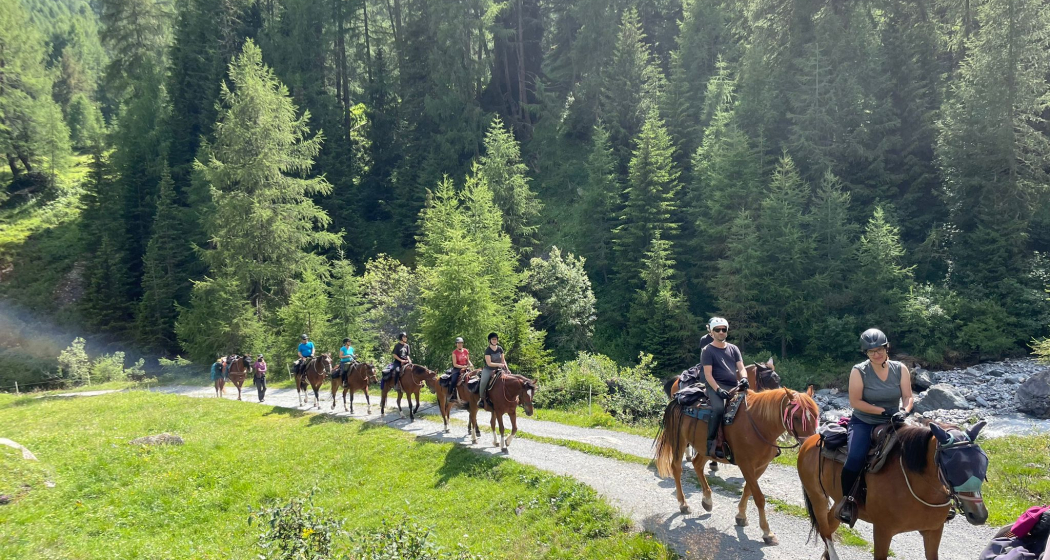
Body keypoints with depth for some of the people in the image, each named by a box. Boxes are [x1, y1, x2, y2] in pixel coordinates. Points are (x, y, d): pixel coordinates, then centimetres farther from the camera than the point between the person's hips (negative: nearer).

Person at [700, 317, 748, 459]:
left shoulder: (733, 349, 19)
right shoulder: (708, 350, 4)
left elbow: (741, 368, 12)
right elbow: (708, 374, -5)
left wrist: (744, 378, -11)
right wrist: (718, 389, -19)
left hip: (734, 386, 5)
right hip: (716, 386, -5)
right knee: (718, 408, -33)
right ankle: (710, 443, -29)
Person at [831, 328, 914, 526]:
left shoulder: (900, 369, 0)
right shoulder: (859, 371, -9)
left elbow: (908, 397, 0)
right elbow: (855, 401, -11)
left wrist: (903, 411, -23)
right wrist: (883, 411, -19)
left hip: (892, 423, 3)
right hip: (863, 423, -3)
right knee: (855, 458, -29)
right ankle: (847, 499, -6)